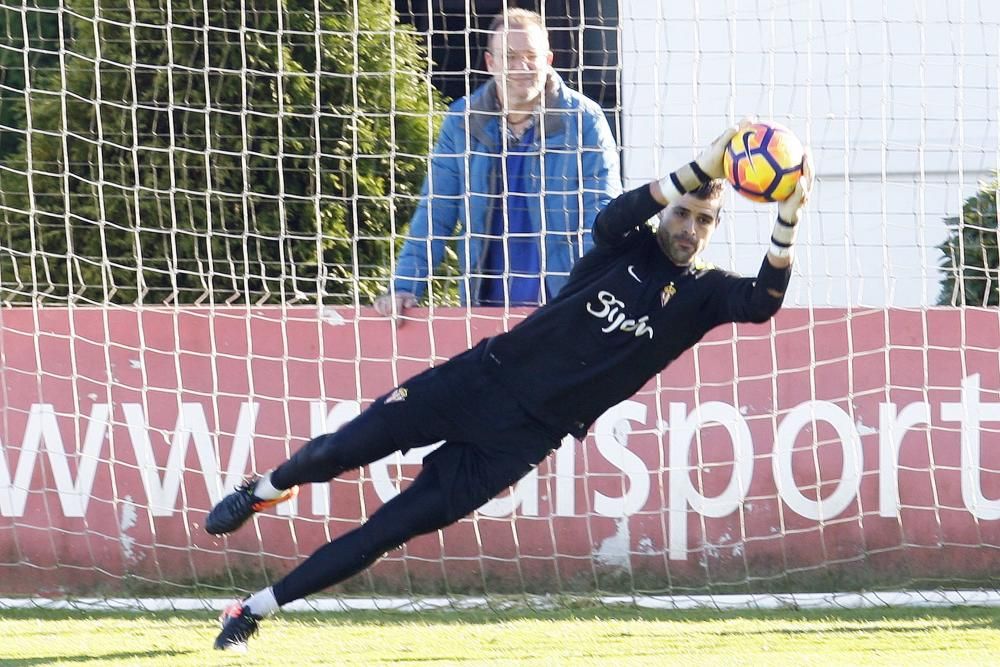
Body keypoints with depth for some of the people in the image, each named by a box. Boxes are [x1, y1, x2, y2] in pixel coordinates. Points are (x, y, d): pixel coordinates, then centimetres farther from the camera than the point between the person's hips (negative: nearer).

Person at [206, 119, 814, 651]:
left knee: (391, 530, -6)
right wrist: (699, 171, -38)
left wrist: (788, 221, -38)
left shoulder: (702, 293, -3)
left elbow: (763, 303, -23)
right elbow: (610, 220, -25)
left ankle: (255, 611, 5)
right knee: (338, 453, 1)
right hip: (484, 378, 1)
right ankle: (265, 491, 35)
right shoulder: (630, 247, -2)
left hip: (526, 437, -1)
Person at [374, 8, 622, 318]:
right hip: (486, 308, 2)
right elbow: (434, 214, 7)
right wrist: (405, 288, -5)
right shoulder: (462, 121, 5)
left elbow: (602, 211, -5)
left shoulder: (584, 120, -2)